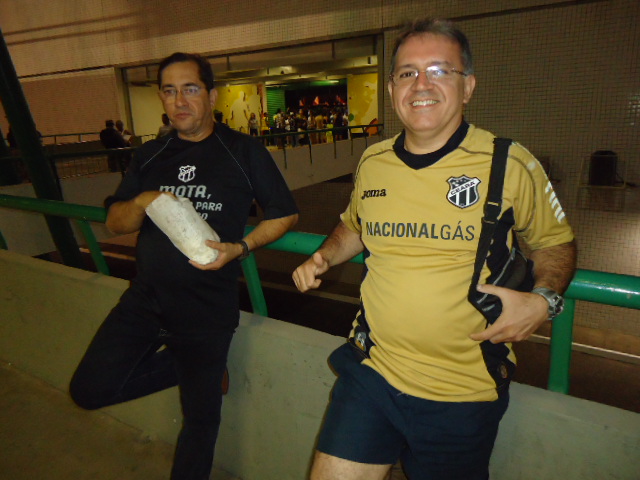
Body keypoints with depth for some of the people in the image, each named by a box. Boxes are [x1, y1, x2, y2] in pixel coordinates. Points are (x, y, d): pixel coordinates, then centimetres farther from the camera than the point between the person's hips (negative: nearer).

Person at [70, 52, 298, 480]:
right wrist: (142, 203, -13)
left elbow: (285, 214, -2)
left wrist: (240, 247, -16)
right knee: (90, 390, 3)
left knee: (201, 416, 10)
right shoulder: (150, 156, 8)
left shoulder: (243, 151, -3)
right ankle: (182, 365, 20)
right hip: (146, 298, 4)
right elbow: (115, 223, 10)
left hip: (209, 307, -4)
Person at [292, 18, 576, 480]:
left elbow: (555, 240, 6)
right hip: (371, 372, 3)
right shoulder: (372, 162, 1)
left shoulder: (511, 165, -8)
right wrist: (323, 256, 0)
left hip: (463, 392, -2)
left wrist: (544, 299, -13)